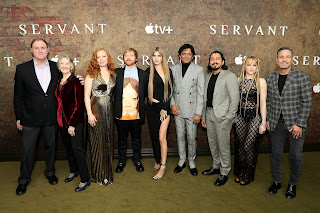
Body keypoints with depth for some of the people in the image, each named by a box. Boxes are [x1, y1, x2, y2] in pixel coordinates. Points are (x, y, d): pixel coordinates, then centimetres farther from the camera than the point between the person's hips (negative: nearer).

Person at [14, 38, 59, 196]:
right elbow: (18, 95, 0)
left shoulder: (56, 67, 0)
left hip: (51, 117, 2)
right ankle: (24, 179, 28)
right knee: (27, 150, 7)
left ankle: (50, 173, 37)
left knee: (50, 146, 16)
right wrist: (19, 118, 0)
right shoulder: (22, 69, -3)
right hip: (31, 118, -1)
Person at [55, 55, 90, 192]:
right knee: (68, 147, 16)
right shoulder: (59, 82, 11)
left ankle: (85, 179, 4)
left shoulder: (75, 81, -11)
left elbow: (79, 104, -15)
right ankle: (74, 171, 35)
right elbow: (58, 101, 16)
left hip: (75, 121, -7)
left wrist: (72, 124, -17)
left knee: (77, 148, -6)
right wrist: (59, 119, 8)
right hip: (62, 120, 7)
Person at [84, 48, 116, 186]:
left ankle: (107, 173, 22)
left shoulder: (113, 74, 10)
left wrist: (115, 111, 5)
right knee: (97, 141, 1)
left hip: (109, 110, 4)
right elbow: (86, 95, -3)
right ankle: (98, 174, 15)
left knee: (108, 141, 8)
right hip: (96, 109, -4)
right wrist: (89, 113, -12)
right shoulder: (92, 74, 0)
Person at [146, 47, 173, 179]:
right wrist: (150, 98, -4)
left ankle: (162, 166, 0)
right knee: (154, 136, 9)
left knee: (162, 137, -8)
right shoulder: (148, 71, 4)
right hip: (152, 108, 2)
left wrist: (165, 108, -8)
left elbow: (169, 91, -1)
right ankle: (157, 160, 28)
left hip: (164, 108, -1)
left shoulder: (168, 72, 4)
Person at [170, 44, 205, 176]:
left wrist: (198, 113, -10)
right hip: (178, 110, 3)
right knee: (180, 136, 12)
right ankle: (181, 161, 29)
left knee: (192, 138, 5)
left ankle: (192, 163, 24)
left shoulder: (199, 70, -3)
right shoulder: (174, 69, 6)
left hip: (192, 110, -2)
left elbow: (201, 93, -5)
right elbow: (171, 89, 11)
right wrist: (172, 104, -5)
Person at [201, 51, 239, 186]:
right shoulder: (207, 76, 12)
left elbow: (235, 99, -11)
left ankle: (224, 173, 16)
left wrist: (229, 117, -14)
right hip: (209, 114, 7)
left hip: (222, 116, -6)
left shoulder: (230, 76, -8)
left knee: (223, 145, 1)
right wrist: (203, 116, 13)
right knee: (212, 143, 16)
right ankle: (216, 166, 34)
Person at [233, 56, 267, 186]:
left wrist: (263, 122, -6)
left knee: (249, 146, -4)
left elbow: (263, 103, -4)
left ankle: (247, 175, 16)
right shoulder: (239, 80, 6)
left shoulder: (261, 81, -3)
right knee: (240, 145, 8)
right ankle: (239, 172, 26)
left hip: (255, 117, -3)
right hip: (241, 116, 3)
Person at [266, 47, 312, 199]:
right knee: (276, 154, 12)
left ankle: (292, 184, 29)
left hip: (295, 123, -3)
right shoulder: (270, 78, 4)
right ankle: (276, 182, 32)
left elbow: (307, 102, -9)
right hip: (276, 123, 3)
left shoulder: (302, 76, -8)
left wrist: (299, 124, -13)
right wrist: (267, 119, 6)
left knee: (296, 156, 7)